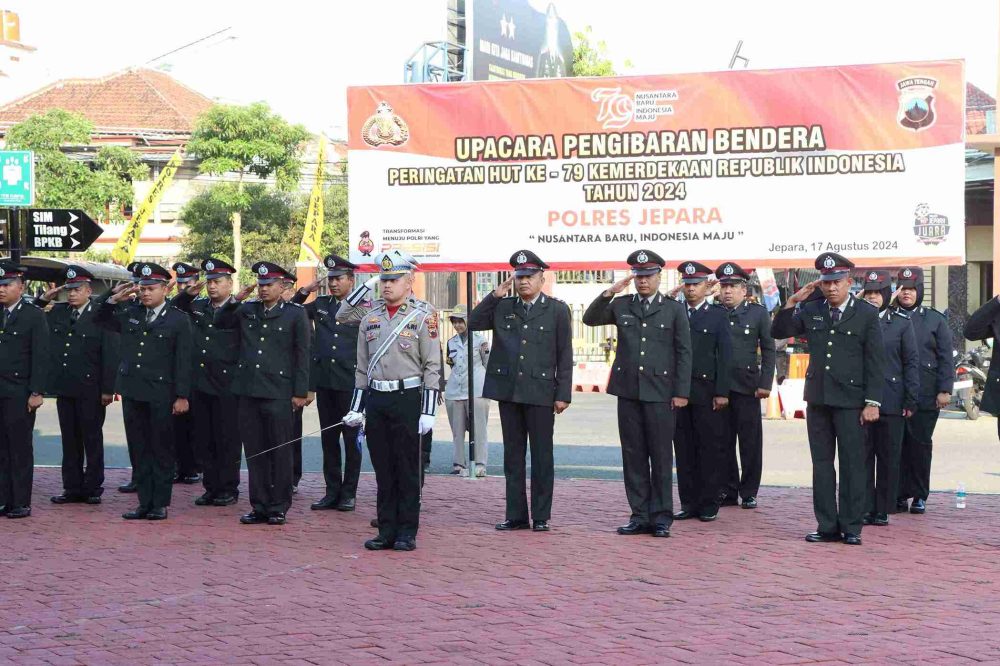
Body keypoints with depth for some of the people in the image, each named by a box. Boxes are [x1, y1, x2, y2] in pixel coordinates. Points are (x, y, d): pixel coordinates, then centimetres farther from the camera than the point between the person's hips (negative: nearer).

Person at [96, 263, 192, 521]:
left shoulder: (178, 320, -3)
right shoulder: (129, 314, 9)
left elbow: (183, 361, -5)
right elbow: (100, 320, 24)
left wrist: (182, 396, -9)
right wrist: (113, 298, 7)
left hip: (161, 395, -4)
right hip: (132, 392, 4)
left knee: (162, 450, 3)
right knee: (140, 450, 8)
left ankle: (160, 504, 9)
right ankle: (144, 502, 14)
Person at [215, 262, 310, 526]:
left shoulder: (296, 314, 1)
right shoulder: (247, 310, 12)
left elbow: (302, 355, -1)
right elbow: (221, 323, 23)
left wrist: (300, 393, -6)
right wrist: (235, 300, 6)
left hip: (278, 394, -4)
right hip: (248, 392, 4)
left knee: (279, 452, 2)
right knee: (254, 452, 7)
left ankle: (278, 508, 10)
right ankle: (259, 506, 14)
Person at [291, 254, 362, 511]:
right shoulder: (320, 304, 11)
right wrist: (304, 291, 8)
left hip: (350, 383, -5)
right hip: (324, 382, 5)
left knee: (351, 438, 3)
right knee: (328, 438, 9)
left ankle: (349, 493, 10)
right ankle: (332, 491, 16)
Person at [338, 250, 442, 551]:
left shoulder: (423, 315, -4)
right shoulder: (370, 316, 10)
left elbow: (432, 367, -7)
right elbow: (363, 367, 14)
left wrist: (428, 411, -12)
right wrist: (356, 407, 11)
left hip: (407, 399, -5)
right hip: (375, 399, 5)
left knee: (407, 470, 1)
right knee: (383, 470, 8)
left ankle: (407, 532, 8)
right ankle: (387, 531, 15)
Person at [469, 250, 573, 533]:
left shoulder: (557, 310, 1)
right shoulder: (503, 307, 10)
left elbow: (565, 356, -1)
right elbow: (474, 323, 6)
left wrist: (563, 394, -6)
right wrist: (494, 296, -2)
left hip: (540, 392, -3)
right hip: (508, 392, 3)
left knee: (541, 457, 2)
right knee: (513, 456, 8)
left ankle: (541, 517, 9)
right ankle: (516, 515, 14)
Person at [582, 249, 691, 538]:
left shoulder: (674, 309, 4)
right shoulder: (621, 305, 12)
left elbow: (683, 352, 1)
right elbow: (590, 319, 8)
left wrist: (681, 392, -5)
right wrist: (608, 293, -5)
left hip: (660, 392, -3)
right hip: (628, 391, 3)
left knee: (661, 456, 0)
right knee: (633, 456, 5)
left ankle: (661, 517, 7)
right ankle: (640, 516, 11)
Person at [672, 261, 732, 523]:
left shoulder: (718, 314, 4)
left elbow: (725, 355, -1)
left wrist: (722, 392, -8)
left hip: (707, 392, -2)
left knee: (710, 449, 0)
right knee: (684, 449, 5)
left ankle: (709, 504, 7)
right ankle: (689, 503, 12)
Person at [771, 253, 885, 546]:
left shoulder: (866, 314, -2)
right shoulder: (811, 311, 8)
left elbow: (875, 362, -4)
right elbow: (778, 332, 8)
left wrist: (872, 402, -10)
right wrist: (792, 302, -5)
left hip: (851, 400, -4)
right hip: (818, 398, 4)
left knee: (852, 465, 0)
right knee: (821, 464, 7)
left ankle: (851, 528, 7)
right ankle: (828, 527, 14)